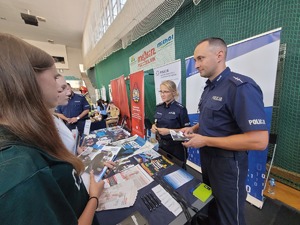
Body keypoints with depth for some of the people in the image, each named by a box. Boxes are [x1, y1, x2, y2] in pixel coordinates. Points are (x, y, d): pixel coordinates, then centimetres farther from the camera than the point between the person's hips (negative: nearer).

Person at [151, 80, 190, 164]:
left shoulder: (180, 109, -17)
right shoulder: (159, 107, 0)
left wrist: (169, 131, -24)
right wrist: (154, 126, -10)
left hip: (176, 147, -5)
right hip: (161, 144, 5)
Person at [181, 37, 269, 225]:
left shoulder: (241, 87, -22)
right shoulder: (209, 88, 6)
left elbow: (259, 140, -27)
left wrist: (205, 140, -24)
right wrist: (194, 128, -2)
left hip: (227, 164, -8)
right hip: (207, 158, 8)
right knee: (211, 205, 30)